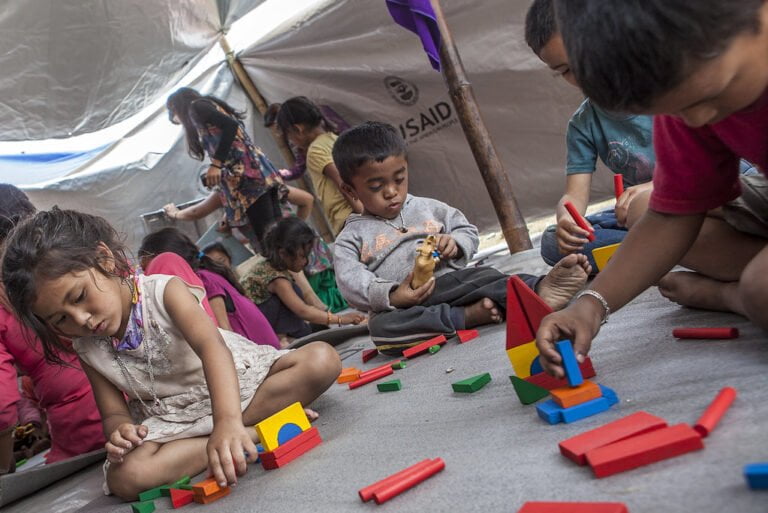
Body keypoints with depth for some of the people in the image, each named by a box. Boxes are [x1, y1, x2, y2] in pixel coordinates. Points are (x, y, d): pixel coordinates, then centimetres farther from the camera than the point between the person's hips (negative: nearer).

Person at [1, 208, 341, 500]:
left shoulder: (165, 291, -17)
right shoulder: (88, 351, 0)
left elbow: (211, 347, -34)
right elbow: (114, 412, 3)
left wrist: (228, 421, -52)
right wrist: (119, 429, -25)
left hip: (233, 383, -3)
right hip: (171, 419, 4)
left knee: (322, 360, -25)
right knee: (124, 477, -31)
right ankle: (260, 429, -24)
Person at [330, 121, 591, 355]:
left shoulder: (428, 208, 20)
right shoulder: (351, 237, 8)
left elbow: (469, 231, 23)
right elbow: (351, 282, -6)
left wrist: (455, 243, -3)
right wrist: (391, 296, -23)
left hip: (450, 284, 3)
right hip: (400, 306, -2)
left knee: (485, 276, -29)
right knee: (380, 328, -37)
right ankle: (469, 315, -40)